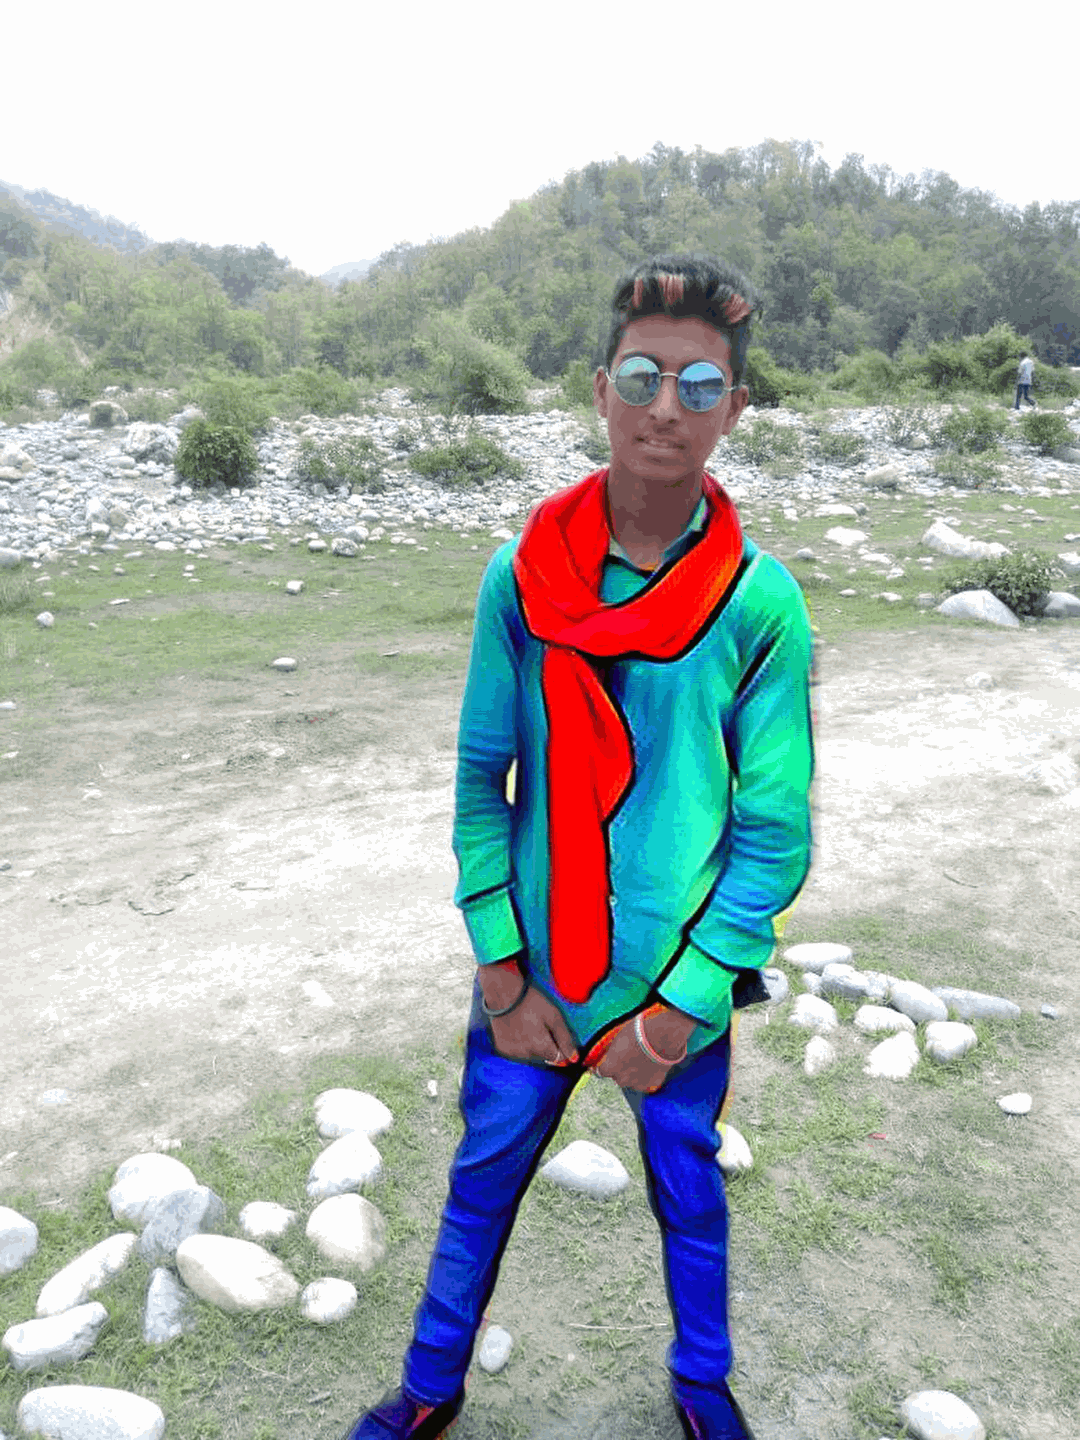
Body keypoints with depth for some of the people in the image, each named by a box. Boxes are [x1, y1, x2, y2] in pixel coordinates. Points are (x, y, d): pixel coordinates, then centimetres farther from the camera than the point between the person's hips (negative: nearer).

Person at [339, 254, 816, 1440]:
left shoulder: (761, 602, -13)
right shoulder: (523, 576, -9)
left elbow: (774, 829, -9)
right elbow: (480, 779, -4)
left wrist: (679, 1011, -11)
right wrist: (503, 976, -7)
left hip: (679, 986, -1)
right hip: (531, 979, 1)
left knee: (688, 1189, 21)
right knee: (482, 1181, 19)